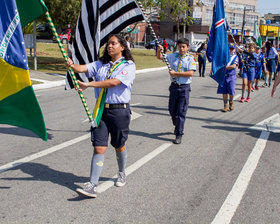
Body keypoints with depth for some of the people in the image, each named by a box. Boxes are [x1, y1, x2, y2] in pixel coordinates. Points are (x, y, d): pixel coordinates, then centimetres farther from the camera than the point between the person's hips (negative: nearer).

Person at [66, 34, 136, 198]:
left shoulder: (128, 66, -6)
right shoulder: (100, 64, 12)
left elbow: (114, 82, -20)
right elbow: (84, 68, -3)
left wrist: (89, 84, -26)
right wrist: (72, 66, -26)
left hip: (119, 110, -3)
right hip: (101, 109, 3)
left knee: (119, 146, 14)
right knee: (99, 148, -3)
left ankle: (122, 173, 41)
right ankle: (92, 186, -5)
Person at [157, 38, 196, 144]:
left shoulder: (190, 59, -4)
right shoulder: (173, 56, 8)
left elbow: (190, 73, -15)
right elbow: (160, 57, 17)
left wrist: (175, 73, -16)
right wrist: (159, 50, -4)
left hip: (184, 88, -4)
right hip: (174, 86, 4)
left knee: (181, 112, -4)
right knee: (172, 110, 14)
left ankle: (179, 135, 2)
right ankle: (177, 126, 40)